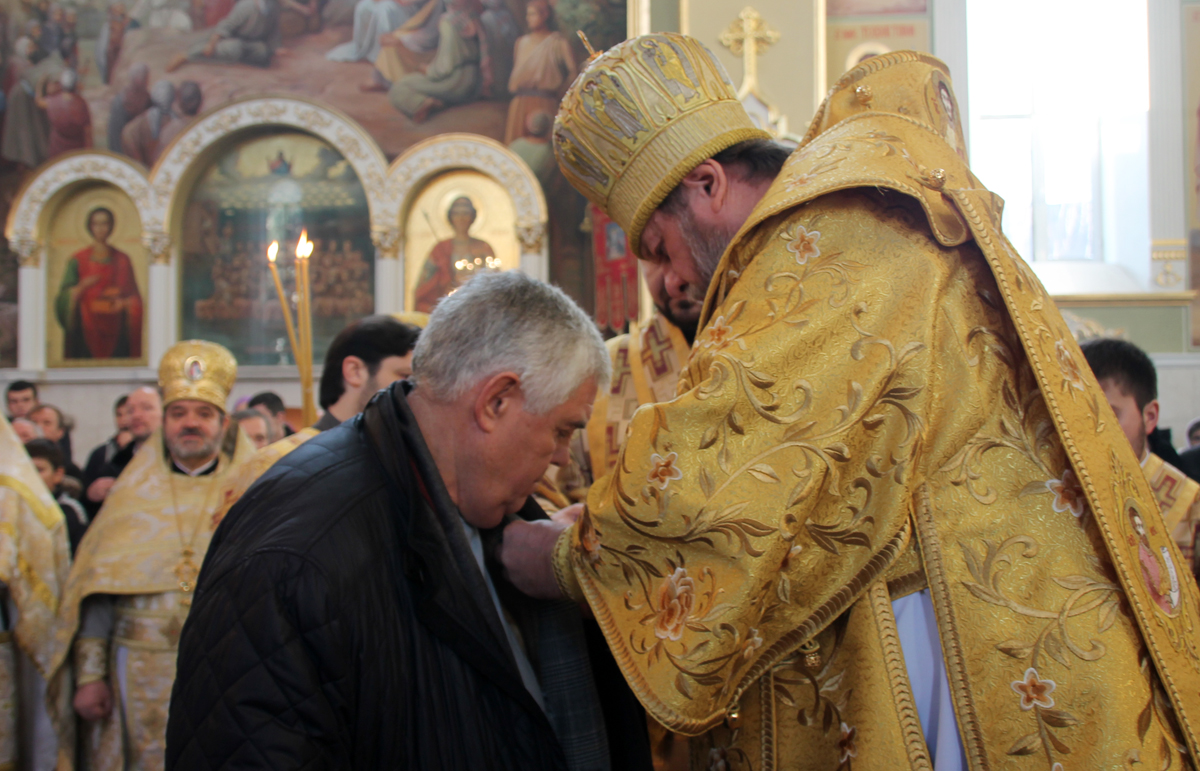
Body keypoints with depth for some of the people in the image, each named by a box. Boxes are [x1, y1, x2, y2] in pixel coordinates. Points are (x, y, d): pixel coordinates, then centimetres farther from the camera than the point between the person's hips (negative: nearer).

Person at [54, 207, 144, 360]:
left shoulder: (123, 260, 11)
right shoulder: (78, 260, 7)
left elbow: (134, 298, 12)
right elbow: (65, 295, 1)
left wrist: (122, 303, -9)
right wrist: (82, 286, -18)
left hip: (115, 329, 1)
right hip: (87, 329, -1)